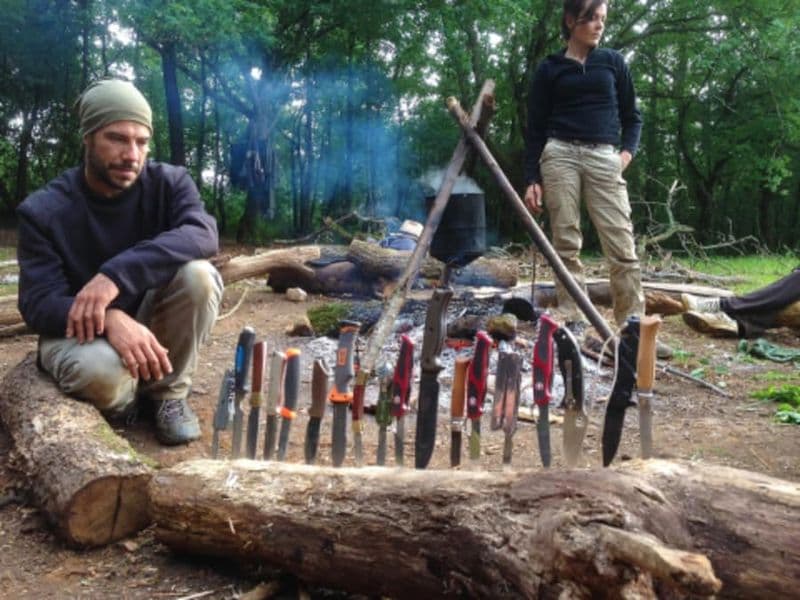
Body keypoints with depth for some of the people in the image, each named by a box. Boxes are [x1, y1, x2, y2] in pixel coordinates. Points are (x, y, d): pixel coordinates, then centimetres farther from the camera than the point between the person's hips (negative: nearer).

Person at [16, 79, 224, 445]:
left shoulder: (169, 182, -9)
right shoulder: (44, 210, -13)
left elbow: (202, 234, -29)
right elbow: (38, 303, -20)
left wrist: (118, 274, -43)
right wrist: (110, 319, -42)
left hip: (149, 319, 2)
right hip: (79, 332, -2)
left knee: (198, 274, -28)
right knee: (102, 371, -38)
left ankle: (169, 390, -7)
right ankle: (123, 394, 2)